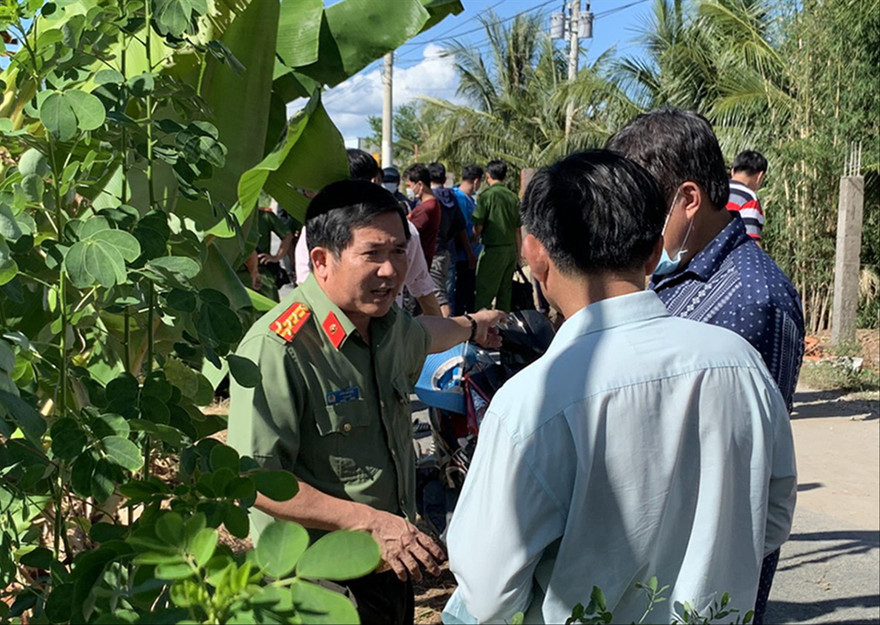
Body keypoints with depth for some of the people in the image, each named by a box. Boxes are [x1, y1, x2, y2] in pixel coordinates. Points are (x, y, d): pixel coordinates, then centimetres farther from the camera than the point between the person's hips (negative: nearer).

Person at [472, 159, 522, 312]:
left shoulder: (486, 195, -9)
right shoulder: (513, 197, 6)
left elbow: (478, 226, -10)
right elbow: (518, 229, 10)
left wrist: (473, 242, 10)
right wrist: (518, 253, 18)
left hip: (493, 249, -6)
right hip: (511, 249, 6)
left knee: (484, 293, -3)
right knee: (505, 291, 14)